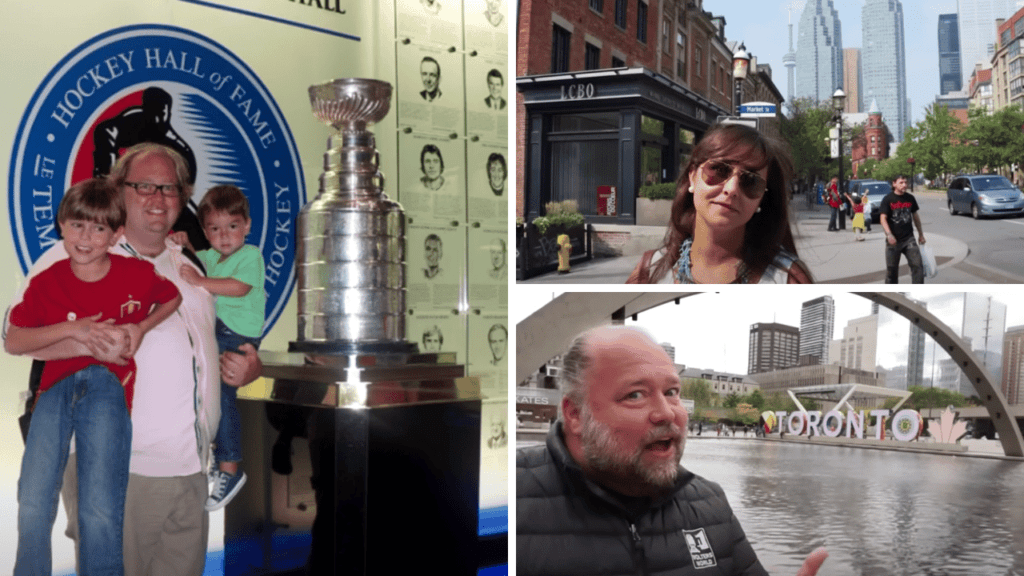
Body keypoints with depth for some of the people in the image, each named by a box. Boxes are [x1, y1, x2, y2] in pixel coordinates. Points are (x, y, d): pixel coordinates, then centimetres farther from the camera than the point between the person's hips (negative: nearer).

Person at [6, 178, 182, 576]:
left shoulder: (137, 274, 3)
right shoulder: (46, 282, 5)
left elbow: (173, 298, 22)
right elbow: (12, 341, 5)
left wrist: (142, 327, 3)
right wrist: (69, 328, -9)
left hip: (107, 382, -2)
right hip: (56, 384, 2)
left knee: (100, 509, -12)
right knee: (32, 505, -8)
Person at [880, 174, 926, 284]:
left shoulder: (910, 198, 7)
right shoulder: (888, 200, -6)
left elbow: (915, 216, 18)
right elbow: (883, 219, -12)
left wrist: (921, 234, 21)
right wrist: (889, 235, -27)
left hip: (908, 239, 3)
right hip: (893, 240, -3)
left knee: (917, 265, -8)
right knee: (891, 269, 6)